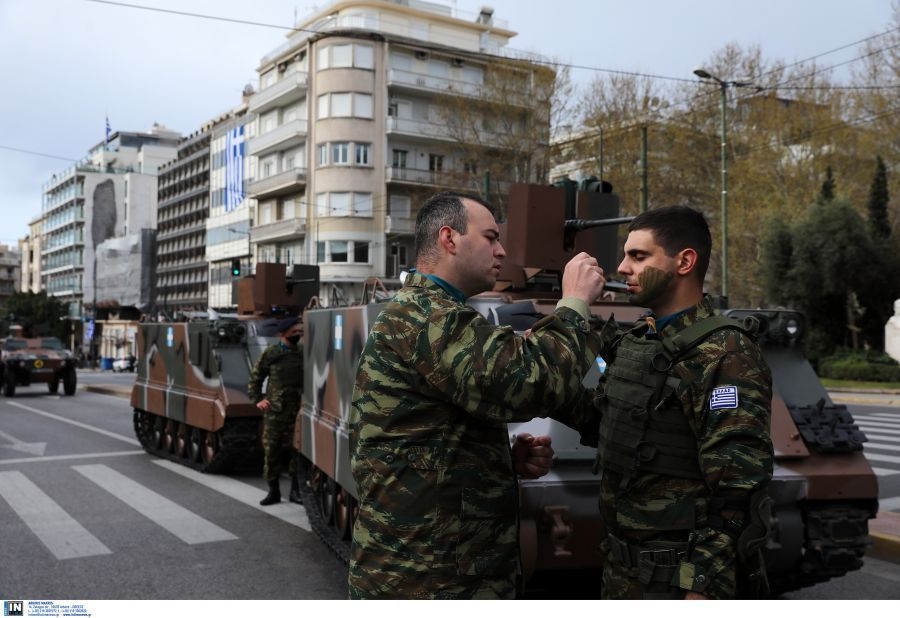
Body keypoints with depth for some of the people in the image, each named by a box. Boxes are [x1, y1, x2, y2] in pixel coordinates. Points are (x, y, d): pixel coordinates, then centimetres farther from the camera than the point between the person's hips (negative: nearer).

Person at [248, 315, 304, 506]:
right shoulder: (270, 353, 1)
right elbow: (255, 377, 10)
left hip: (298, 410, 1)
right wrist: (257, 399, 3)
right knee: (271, 450, 2)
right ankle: (273, 490, 13)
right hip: (274, 411, -1)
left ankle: (296, 490, 14)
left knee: (298, 450, 2)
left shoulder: (304, 352, 4)